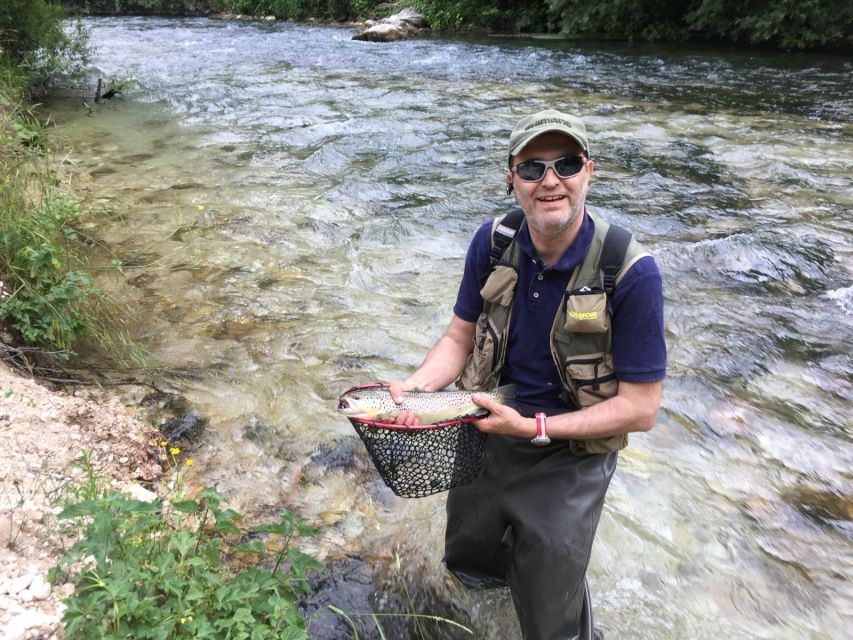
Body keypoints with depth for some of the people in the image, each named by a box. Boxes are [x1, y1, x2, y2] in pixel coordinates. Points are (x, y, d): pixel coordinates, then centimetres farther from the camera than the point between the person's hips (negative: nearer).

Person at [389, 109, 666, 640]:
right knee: (467, 563, 27)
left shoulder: (630, 272, -25)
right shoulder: (494, 242, -11)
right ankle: (517, 558, 57)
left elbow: (640, 408, -21)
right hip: (486, 428, 5)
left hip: (568, 456, -4)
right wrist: (415, 388, -21)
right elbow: (461, 338, -3)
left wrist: (535, 428, -27)